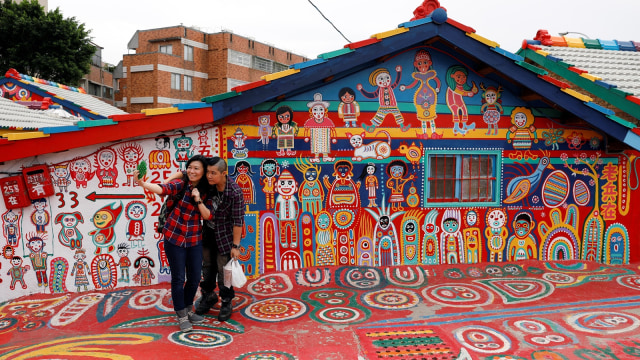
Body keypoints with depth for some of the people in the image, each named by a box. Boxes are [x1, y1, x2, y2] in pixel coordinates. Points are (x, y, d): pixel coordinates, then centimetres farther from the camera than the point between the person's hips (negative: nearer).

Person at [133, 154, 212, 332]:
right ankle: (181, 316, 20)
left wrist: (198, 200, -18)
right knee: (178, 278, 4)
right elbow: (162, 189, -27)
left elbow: (208, 216, -5)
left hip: (194, 240, 4)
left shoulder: (205, 192, 2)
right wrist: (142, 183, -44)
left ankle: (188, 309, 34)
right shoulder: (180, 185, -8)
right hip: (174, 238, -3)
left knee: (195, 278, 11)